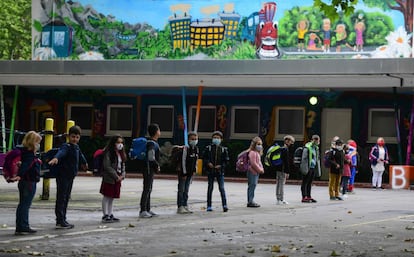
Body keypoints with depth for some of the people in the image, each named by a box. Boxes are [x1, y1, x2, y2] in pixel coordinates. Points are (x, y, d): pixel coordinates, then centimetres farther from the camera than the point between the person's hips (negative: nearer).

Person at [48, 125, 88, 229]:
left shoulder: (76, 147, 13)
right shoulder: (66, 147, -15)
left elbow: (80, 155, 36)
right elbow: (61, 152, -38)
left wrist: (84, 163, 57)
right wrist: (56, 158, -61)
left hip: (70, 177, 9)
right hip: (63, 176, -9)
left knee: (66, 198, 13)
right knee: (61, 198, -8)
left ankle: (62, 220, 19)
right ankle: (60, 221, -9)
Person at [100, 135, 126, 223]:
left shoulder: (121, 154, 13)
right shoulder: (108, 153, -13)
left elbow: (123, 165, 17)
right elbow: (107, 166, -18)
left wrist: (122, 175, 0)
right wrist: (116, 176, -16)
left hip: (118, 178, 8)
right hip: (109, 178, -8)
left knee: (112, 197, 12)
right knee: (107, 197, -3)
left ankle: (110, 215, 17)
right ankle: (105, 215, -1)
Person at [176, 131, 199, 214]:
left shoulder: (196, 149, 6)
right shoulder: (186, 148, -16)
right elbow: (183, 160, -16)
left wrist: (194, 170, 10)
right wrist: (184, 173, -17)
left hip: (190, 172, 7)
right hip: (183, 171, -7)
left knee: (186, 190, 13)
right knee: (181, 189, -3)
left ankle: (185, 206, 18)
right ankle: (180, 207, -1)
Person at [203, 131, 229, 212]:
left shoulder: (223, 149, 3)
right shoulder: (208, 148, 3)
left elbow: (226, 160, 5)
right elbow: (204, 158, 6)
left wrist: (221, 166, -10)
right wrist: (208, 163, -11)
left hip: (220, 171, -1)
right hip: (210, 171, 1)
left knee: (222, 188, -7)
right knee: (210, 188, 6)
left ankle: (224, 205, -9)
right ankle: (209, 206, 12)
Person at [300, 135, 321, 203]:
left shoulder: (316, 148, 15)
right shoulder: (307, 147, -12)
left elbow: (317, 159, 22)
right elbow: (304, 158, -14)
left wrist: (318, 169, 19)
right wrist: (305, 169, -17)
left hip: (313, 168, 8)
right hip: (308, 168, -8)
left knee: (310, 183, 12)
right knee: (305, 183, -3)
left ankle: (309, 197, 17)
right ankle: (304, 197, -2)